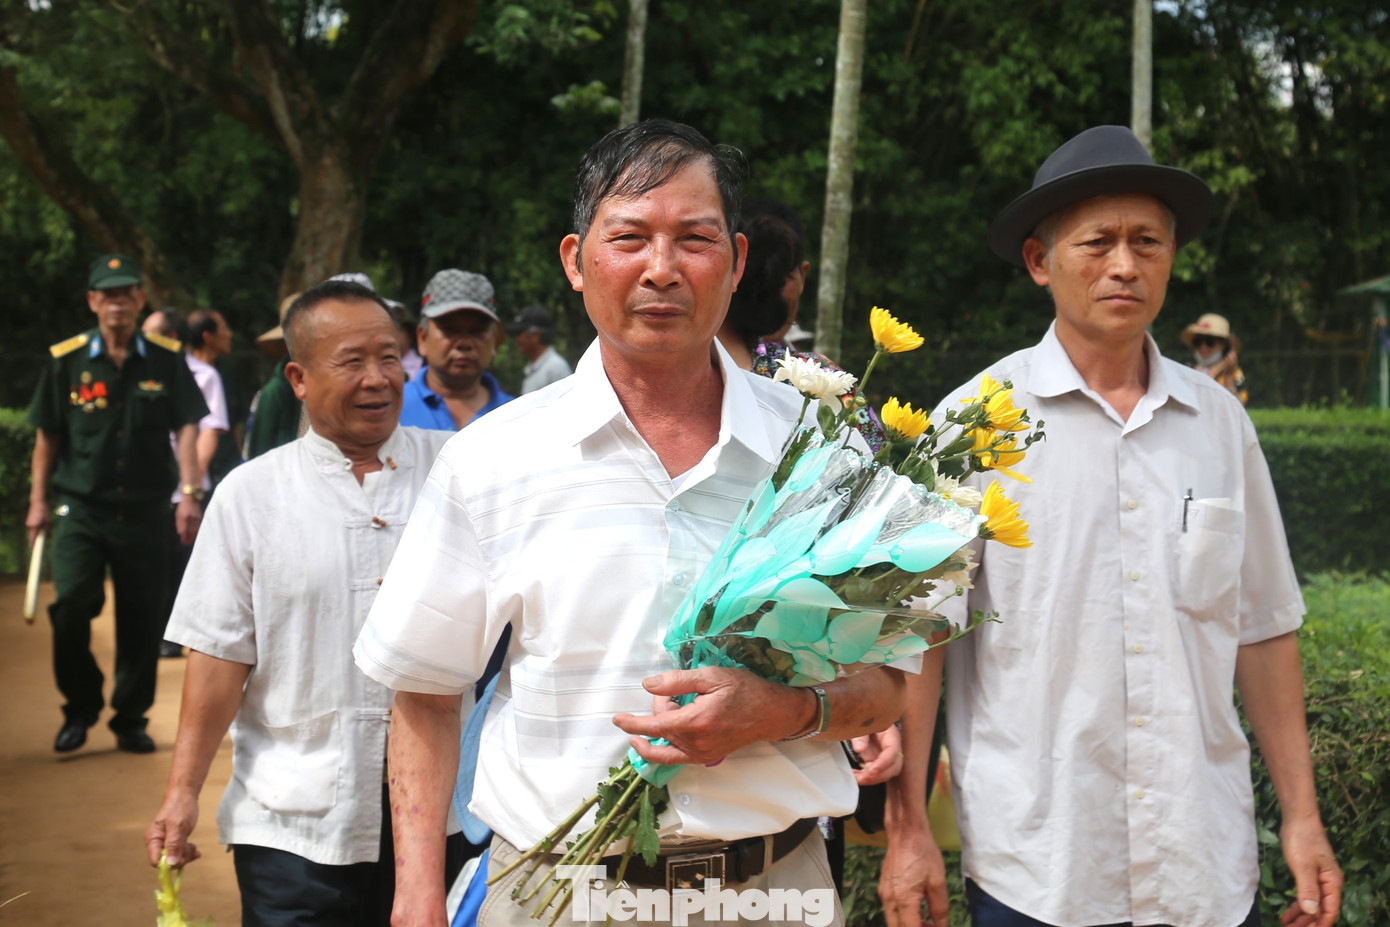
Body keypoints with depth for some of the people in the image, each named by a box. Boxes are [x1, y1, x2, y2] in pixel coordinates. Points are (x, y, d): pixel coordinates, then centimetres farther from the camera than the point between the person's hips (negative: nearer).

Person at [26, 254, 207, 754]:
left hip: (144, 511, 1)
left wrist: (189, 495, -11)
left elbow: (185, 428, -1)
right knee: (69, 605, -15)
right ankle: (80, 708, 7)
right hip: (81, 510, -1)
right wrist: (39, 500, 7)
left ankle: (130, 719, 20)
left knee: (141, 619, 4)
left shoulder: (166, 359, 3)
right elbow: (47, 435, 9)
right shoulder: (66, 359, 1)